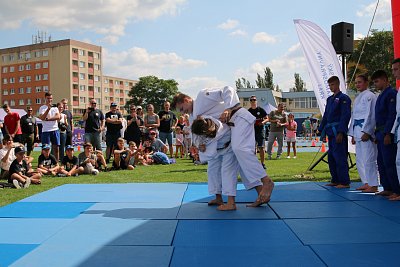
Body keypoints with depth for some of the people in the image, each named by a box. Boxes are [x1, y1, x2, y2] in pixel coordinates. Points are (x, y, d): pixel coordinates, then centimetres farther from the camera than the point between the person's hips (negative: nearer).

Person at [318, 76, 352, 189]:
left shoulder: (344, 98, -7)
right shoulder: (329, 99, 18)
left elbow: (345, 116, -13)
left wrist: (340, 132, -19)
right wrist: (322, 131, 16)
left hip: (338, 132, -8)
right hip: (330, 132, 9)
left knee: (340, 157, -8)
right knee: (331, 157, 11)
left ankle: (344, 182, -3)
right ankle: (335, 180, 20)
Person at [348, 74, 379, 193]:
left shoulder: (369, 96, -8)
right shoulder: (358, 98, 19)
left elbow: (371, 115, -15)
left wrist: (366, 132, -20)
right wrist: (353, 134, 19)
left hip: (366, 132, -10)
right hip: (358, 132, 10)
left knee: (368, 159, -9)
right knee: (360, 159, 12)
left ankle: (373, 185, -4)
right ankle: (366, 183, 21)